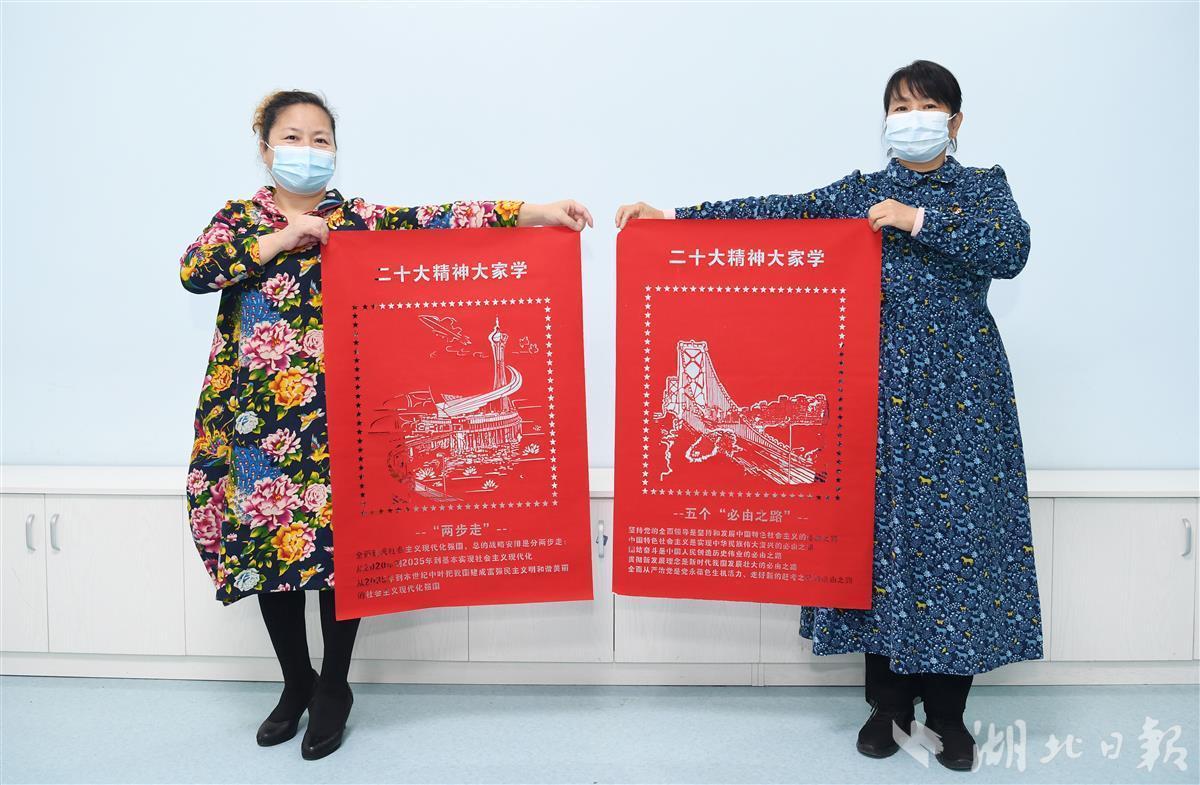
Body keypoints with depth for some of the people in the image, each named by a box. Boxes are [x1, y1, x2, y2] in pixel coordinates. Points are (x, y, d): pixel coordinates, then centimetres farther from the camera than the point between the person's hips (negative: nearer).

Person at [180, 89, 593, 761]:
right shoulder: (239, 220, 10)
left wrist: (534, 213, -17)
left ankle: (334, 688, 21)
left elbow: (437, 221, -7)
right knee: (269, 544, 7)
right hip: (260, 417, 2)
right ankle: (296, 684, 28)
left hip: (337, 414, -1)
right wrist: (281, 239, -13)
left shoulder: (360, 219, 6)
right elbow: (194, 271, -8)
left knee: (338, 546, 0)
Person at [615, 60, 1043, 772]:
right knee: (880, 525, 1)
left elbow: (1011, 251, -10)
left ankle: (948, 708, 13)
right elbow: (776, 212, 0)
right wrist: (673, 216, -8)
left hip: (960, 387, -1)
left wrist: (920, 220, -15)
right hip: (880, 383, 1)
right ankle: (888, 700, 16)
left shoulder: (986, 186, 8)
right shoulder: (860, 192, 10)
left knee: (956, 529, -2)